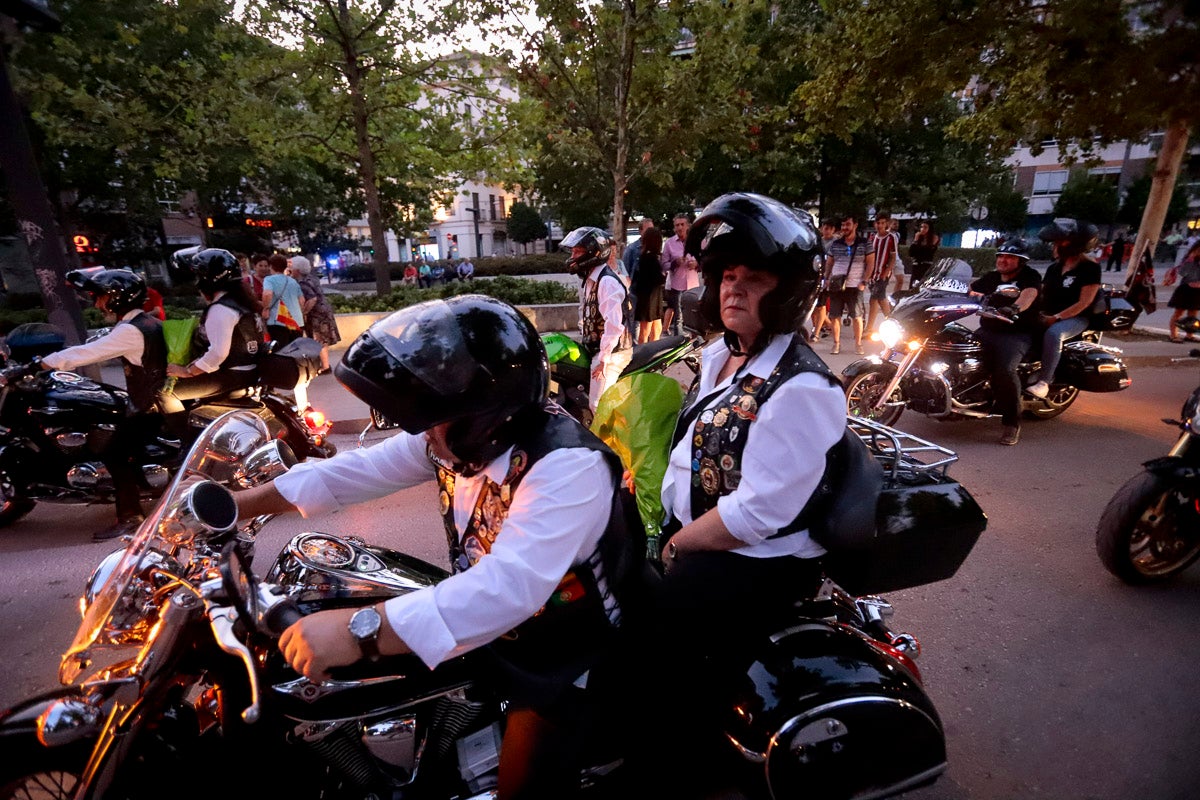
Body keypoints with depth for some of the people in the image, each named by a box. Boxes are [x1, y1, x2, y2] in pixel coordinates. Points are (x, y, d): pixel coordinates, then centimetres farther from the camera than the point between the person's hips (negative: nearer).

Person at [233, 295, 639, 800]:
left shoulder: (567, 467, -36)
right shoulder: (460, 436, -11)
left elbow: (509, 587, -47)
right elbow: (361, 470, -3)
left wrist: (359, 631, -51)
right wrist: (236, 505, 0)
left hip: (559, 657, -6)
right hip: (485, 628, 7)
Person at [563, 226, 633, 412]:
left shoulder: (607, 282, -21)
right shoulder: (588, 279, 12)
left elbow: (614, 324, -28)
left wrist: (603, 359, -26)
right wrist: (582, 339, 18)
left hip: (612, 351, -10)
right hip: (594, 348, 11)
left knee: (599, 405, -14)